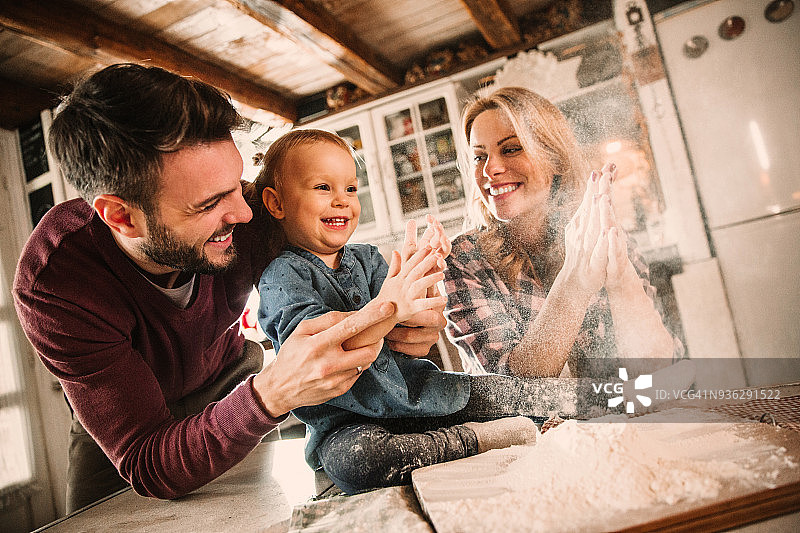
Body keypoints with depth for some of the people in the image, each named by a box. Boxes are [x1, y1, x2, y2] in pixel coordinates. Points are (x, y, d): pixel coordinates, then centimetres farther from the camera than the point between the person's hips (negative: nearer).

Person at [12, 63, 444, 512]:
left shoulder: (245, 217, -30)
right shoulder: (53, 284, -36)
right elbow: (149, 467, -38)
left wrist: (392, 321, -37)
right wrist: (270, 395, -56)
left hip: (231, 382, 2)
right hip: (126, 424, -1)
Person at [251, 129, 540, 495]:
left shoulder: (368, 259, 9)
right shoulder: (282, 276, -10)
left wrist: (425, 282, -22)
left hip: (417, 397, 6)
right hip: (347, 424, -5)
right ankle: (471, 439, -23)